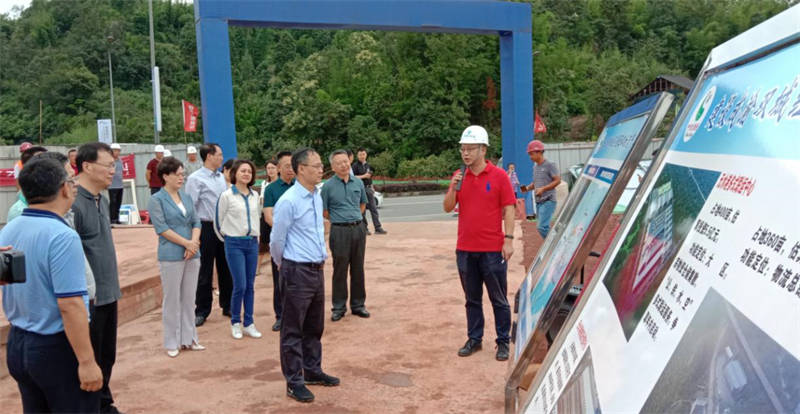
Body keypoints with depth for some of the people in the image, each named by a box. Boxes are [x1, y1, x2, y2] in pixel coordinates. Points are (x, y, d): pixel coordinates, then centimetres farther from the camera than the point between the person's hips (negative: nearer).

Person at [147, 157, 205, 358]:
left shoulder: (186, 197, 12)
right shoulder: (156, 200, -5)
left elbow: (196, 222, 9)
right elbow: (162, 228, -12)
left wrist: (194, 243, -9)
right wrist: (187, 243, -14)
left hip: (192, 255, 6)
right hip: (171, 256, -5)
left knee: (189, 298, 12)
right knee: (172, 300, 3)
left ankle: (188, 339, 22)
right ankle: (172, 343, 14)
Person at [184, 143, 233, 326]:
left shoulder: (221, 178, 12)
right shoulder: (196, 179, -9)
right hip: (207, 227, -6)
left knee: (225, 269, 14)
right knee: (205, 272, 3)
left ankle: (227, 306, 27)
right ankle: (202, 311, 16)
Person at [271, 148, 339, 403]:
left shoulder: (317, 197, 7)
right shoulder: (288, 202, -18)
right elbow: (276, 241, -9)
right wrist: (283, 265, 5)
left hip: (317, 270, 8)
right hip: (297, 272, -8)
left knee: (315, 327, 19)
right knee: (293, 330, 4)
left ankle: (313, 371, 33)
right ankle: (294, 382, 15)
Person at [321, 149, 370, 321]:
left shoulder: (358, 183, 6)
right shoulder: (328, 186, -6)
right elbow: (324, 211, 0)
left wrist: (354, 218, 12)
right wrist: (340, 220, 4)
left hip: (359, 228, 4)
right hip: (339, 231, -4)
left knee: (358, 269, 10)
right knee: (340, 270, 3)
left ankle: (358, 304, 21)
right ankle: (338, 307, 14)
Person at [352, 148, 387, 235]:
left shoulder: (368, 165, 15)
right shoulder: (355, 166, -4)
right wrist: (364, 176, -16)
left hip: (368, 188, 5)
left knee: (374, 208, 0)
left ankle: (378, 228, -1)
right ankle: (364, 229, 9)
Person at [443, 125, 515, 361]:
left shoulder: (498, 176, -5)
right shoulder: (459, 177, 7)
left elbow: (508, 210, -5)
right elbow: (448, 208, 6)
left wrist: (508, 240, -11)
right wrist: (453, 187, -11)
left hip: (493, 249, -4)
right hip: (465, 250, 4)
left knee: (499, 299, 6)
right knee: (472, 299, 14)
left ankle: (503, 342, 17)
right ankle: (474, 339, 25)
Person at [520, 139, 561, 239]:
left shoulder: (550, 165, -7)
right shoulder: (535, 166, 16)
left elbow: (558, 180, -12)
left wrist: (543, 189, -21)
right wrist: (527, 188, 3)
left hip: (548, 201, -8)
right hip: (538, 201, 8)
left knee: (542, 227, -18)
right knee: (544, 227, 11)